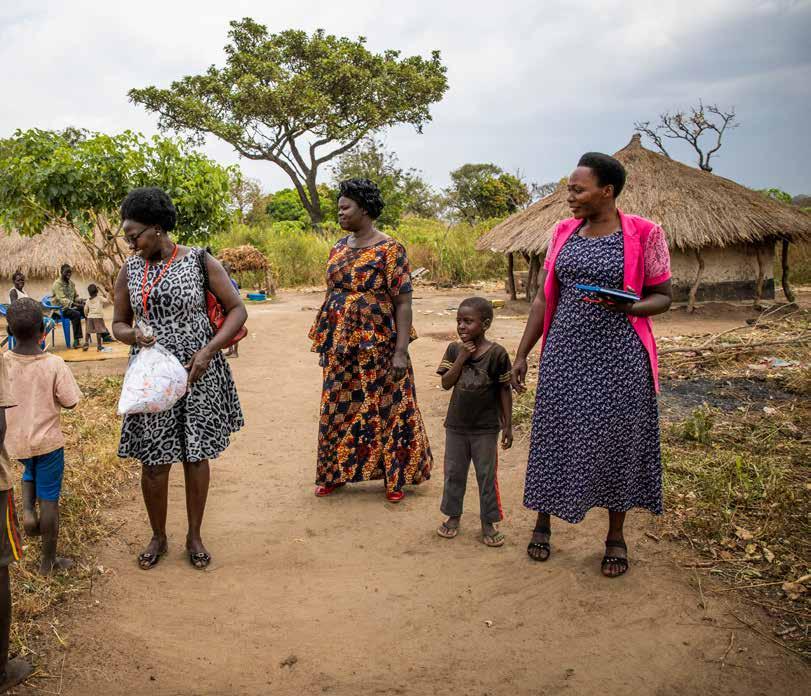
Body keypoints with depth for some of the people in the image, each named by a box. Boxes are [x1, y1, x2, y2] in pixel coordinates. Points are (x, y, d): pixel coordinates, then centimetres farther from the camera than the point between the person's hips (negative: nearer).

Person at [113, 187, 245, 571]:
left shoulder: (200, 262, -6)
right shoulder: (130, 270, 5)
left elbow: (237, 310, -4)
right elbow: (118, 323, 12)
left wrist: (209, 350, -16)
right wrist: (132, 335, -13)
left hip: (197, 376, -2)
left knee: (196, 456, 8)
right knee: (154, 461, 5)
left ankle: (194, 536, 26)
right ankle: (158, 536, 27)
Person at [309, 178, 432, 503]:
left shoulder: (389, 249, -11)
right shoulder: (339, 248, 9)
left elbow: (403, 303, -14)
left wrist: (401, 351, -19)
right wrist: (324, 340, 13)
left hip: (377, 346, -6)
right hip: (341, 346, 6)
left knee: (385, 408, 4)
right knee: (338, 408, 13)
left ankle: (395, 477, 20)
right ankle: (334, 472, 28)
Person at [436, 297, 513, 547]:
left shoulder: (496, 353, -11)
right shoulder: (454, 349, -2)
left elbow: (505, 391, -5)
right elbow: (446, 383, -9)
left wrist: (508, 425, -5)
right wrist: (462, 357, -19)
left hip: (486, 427, -3)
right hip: (456, 425, 3)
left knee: (487, 475, 6)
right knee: (454, 472, 13)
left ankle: (488, 523, 20)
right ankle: (453, 516, 30)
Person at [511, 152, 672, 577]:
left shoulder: (643, 234, -6)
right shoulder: (564, 233, 6)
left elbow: (663, 297, 0)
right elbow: (542, 299, 9)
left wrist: (628, 306, -22)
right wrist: (522, 355, 9)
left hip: (618, 355, -3)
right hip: (564, 354, 3)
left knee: (617, 440, 5)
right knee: (554, 434, 8)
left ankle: (615, 536, 23)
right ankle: (542, 523, 26)